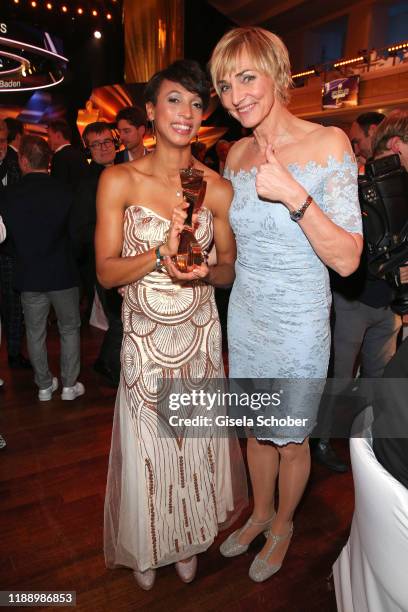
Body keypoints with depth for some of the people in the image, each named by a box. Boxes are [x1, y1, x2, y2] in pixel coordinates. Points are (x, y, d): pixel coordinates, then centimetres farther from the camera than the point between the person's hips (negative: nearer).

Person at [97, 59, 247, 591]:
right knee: (147, 444, 13)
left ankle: (189, 538, 46)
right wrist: (161, 253, -24)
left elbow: (228, 271, 5)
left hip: (201, 333, 2)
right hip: (145, 337, -1)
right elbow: (106, 272, -9)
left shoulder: (218, 188, -3)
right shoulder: (119, 180, -8)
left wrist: (204, 271, -18)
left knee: (197, 441, 16)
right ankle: (146, 548, 44)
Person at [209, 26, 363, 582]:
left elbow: (347, 260, -20)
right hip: (244, 316, 5)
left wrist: (295, 196, -30)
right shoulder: (238, 153, 3)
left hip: (298, 324, -4)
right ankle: (261, 512, 49)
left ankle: (284, 524, 45)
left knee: (290, 439, 15)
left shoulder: (328, 143, -14)